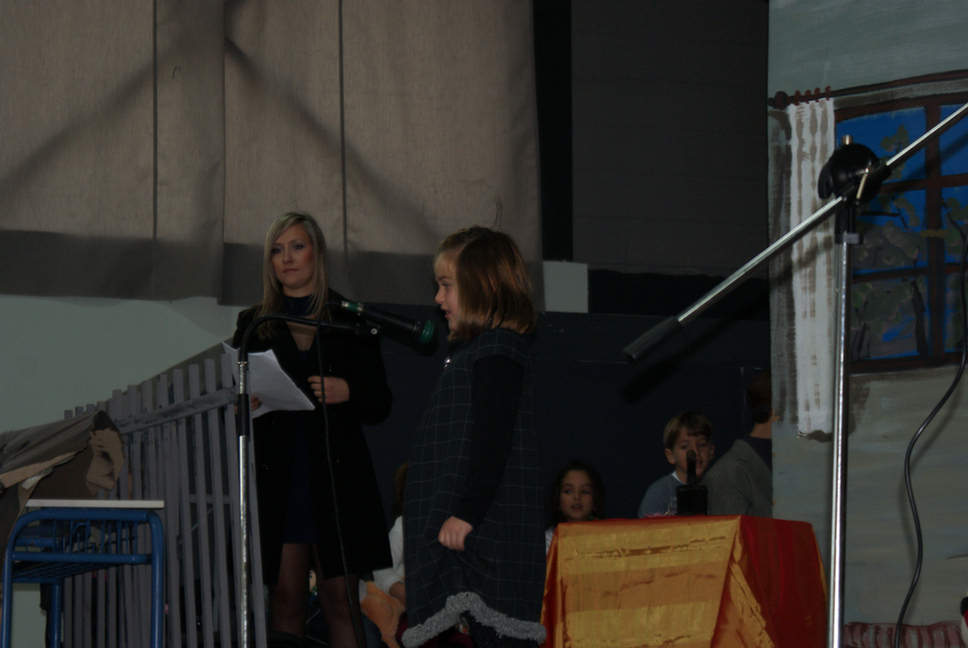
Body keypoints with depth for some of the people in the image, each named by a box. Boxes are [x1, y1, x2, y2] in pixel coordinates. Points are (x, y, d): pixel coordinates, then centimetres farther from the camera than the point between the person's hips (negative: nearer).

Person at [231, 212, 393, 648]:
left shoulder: (349, 322, 10)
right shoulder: (253, 325, 13)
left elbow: (380, 405, 9)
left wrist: (347, 392, -11)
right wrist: (246, 403, -10)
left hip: (336, 474, -1)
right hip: (277, 476, 1)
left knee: (340, 599, -4)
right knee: (286, 598, -4)